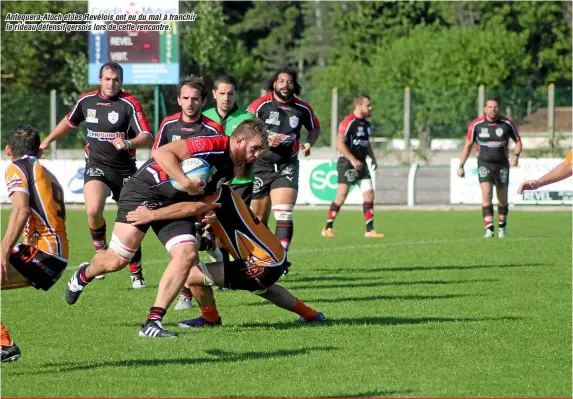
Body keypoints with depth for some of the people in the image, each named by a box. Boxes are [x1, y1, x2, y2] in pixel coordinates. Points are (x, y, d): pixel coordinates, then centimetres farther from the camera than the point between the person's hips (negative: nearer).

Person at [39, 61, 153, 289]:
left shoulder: (130, 104, -10)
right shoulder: (86, 100, 3)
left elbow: (148, 138, -18)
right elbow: (69, 122, 24)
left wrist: (129, 143, -37)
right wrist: (47, 141, 28)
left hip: (124, 168, -1)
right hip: (96, 165, 1)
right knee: (93, 210, -25)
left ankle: (136, 273, 18)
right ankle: (101, 254, -1)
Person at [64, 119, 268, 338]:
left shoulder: (231, 168, 4)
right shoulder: (213, 145, -24)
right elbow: (162, 152, -30)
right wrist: (186, 182, -37)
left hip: (175, 205, 8)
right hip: (144, 192, -8)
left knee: (187, 254, -15)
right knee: (117, 260, -5)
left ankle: (153, 321, -13)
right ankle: (84, 275, 31)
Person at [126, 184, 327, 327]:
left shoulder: (218, 193, -18)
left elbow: (191, 208, -37)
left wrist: (152, 215, -33)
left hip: (264, 265, -11)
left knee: (193, 276, -11)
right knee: (262, 287, 45)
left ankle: (210, 318, 17)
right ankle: (310, 315, 55)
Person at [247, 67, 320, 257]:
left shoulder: (303, 109, 3)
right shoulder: (261, 105, -6)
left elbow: (315, 128, 21)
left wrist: (309, 144, 1)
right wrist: (265, 141, -21)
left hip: (287, 167, 1)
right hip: (260, 166, -1)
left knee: (284, 214, -16)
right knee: (258, 219, 5)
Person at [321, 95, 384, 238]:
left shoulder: (366, 123, 14)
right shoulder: (349, 122, -14)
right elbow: (339, 143, -19)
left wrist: (372, 158, 14)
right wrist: (353, 160, -23)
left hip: (361, 164, 8)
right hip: (347, 164, -8)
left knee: (369, 195, -1)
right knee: (341, 197, -5)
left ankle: (370, 230, 1)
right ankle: (327, 228, 8)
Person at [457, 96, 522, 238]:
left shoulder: (507, 124, -5)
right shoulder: (476, 124, -5)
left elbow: (518, 141, 6)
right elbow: (468, 145, 5)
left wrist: (516, 155, -14)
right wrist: (461, 165, 3)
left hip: (502, 165, 1)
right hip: (484, 164, -1)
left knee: (502, 199, 7)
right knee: (486, 194, -19)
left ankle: (502, 227, 30)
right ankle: (489, 229, -19)